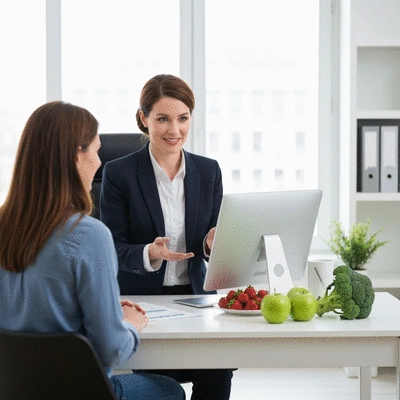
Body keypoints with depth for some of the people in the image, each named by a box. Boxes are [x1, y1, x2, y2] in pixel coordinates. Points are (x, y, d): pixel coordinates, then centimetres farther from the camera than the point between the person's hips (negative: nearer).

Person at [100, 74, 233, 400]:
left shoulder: (209, 171, 8)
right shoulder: (119, 173, -4)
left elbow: (213, 239, 10)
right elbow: (113, 249, -5)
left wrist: (212, 243, -14)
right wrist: (149, 253, -25)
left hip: (194, 297, 3)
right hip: (140, 298, -3)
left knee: (218, 369, -23)